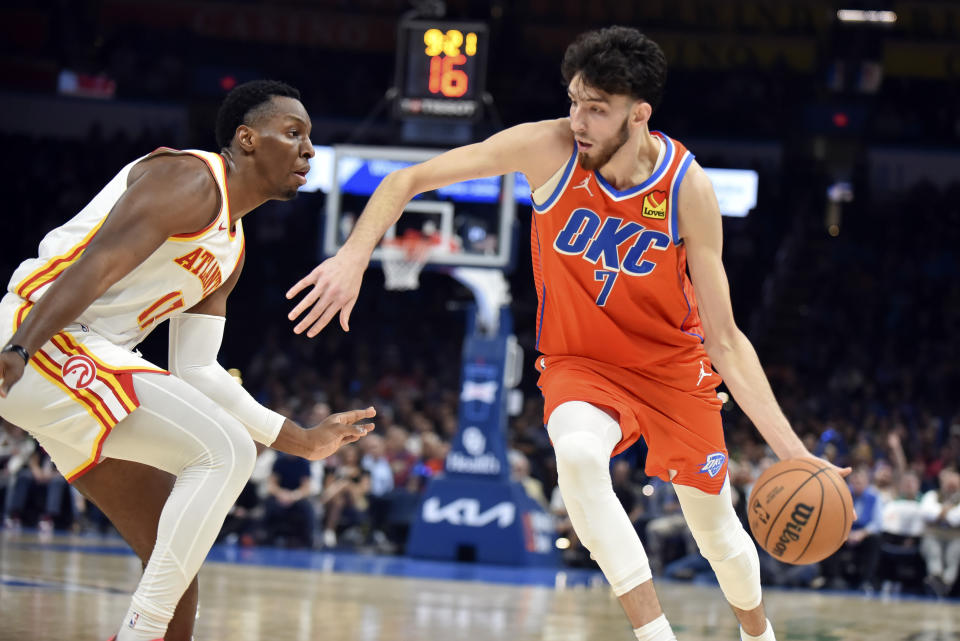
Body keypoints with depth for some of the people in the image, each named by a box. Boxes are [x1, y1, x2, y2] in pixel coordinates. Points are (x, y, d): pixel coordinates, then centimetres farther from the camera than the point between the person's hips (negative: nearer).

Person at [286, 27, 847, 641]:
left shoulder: (687, 187, -23)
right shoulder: (548, 148, -23)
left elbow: (723, 339, -19)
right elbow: (407, 181, -15)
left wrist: (790, 449, -27)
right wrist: (355, 255, -32)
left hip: (672, 362, 0)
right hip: (579, 361, 0)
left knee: (717, 530, 11)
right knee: (577, 453, -35)